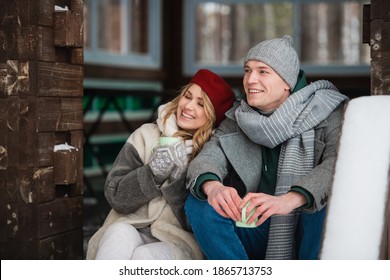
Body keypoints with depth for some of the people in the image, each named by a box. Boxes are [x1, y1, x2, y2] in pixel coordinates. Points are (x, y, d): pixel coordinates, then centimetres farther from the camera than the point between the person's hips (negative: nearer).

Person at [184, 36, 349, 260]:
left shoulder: (326, 112, -8)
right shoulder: (238, 119, 5)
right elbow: (207, 159, -8)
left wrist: (289, 200, -43)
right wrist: (212, 186, -34)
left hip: (311, 234, -3)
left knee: (330, 203, -33)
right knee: (198, 203, -18)